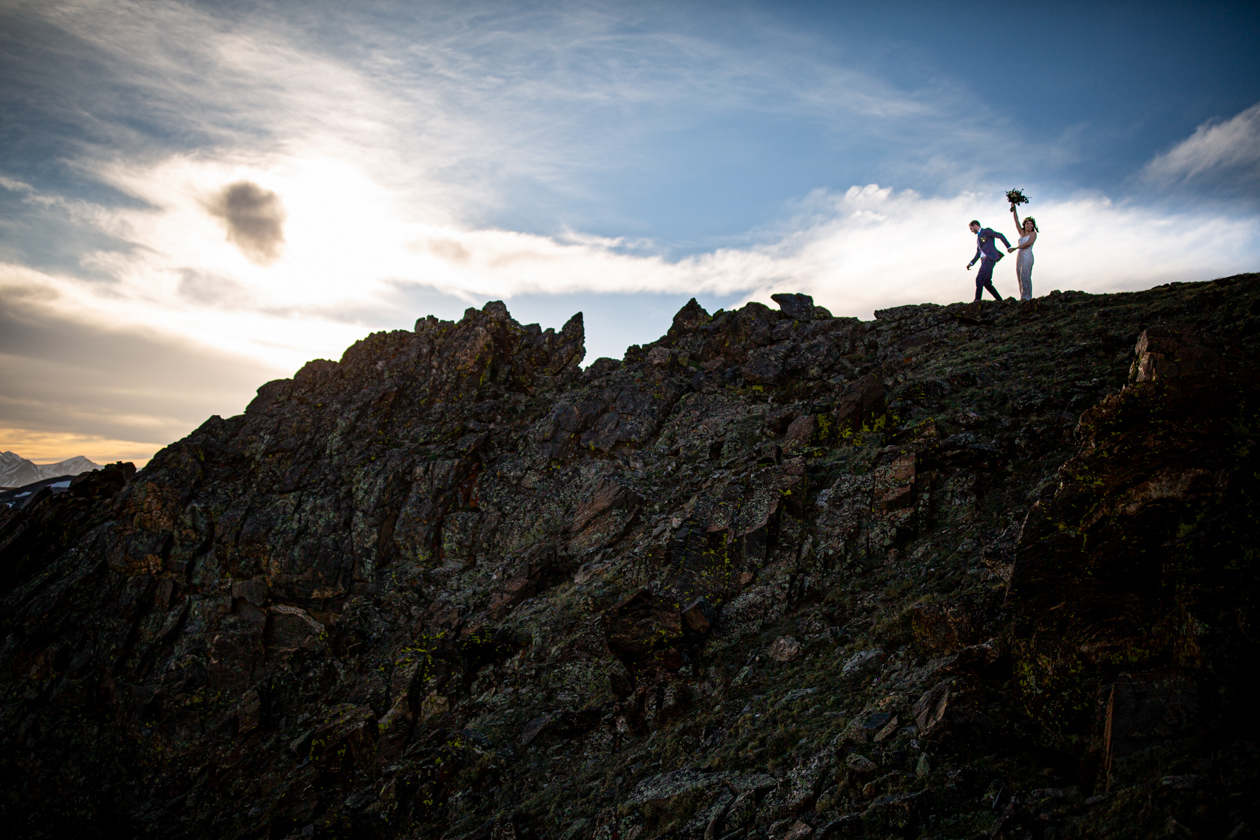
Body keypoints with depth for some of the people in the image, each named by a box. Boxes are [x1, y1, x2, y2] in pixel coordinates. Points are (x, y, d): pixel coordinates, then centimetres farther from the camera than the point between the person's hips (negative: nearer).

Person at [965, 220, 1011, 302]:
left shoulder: (986, 231, 3)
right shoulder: (978, 237, 28)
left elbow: (1000, 236, -8)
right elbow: (978, 253, 27)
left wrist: (1009, 247, -16)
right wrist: (971, 263, 15)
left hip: (990, 258, -9)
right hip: (984, 260, 9)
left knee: (979, 279, -19)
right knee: (986, 283, 5)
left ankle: (977, 300, -24)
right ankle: (1000, 300, 12)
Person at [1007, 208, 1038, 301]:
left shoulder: (1033, 234, 7)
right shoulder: (1022, 233, 23)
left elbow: (1028, 243, -10)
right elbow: (1016, 221, 19)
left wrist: (1015, 248, -16)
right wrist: (1014, 209, 11)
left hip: (1027, 256, -6)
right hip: (1019, 256, 6)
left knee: (1025, 276, -19)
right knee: (1020, 278, -3)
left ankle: (1027, 297, -27)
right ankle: (1023, 298, -6)